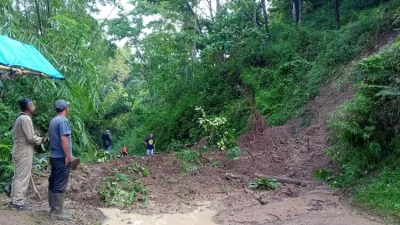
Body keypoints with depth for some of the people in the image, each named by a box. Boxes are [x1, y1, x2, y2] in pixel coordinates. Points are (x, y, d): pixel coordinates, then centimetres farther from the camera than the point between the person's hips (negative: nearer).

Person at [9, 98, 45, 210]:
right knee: (22, 177, -5)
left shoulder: (19, 118, 15)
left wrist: (38, 139, 12)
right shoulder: (26, 119, -18)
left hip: (19, 150, 10)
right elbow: (31, 138, -20)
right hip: (24, 152, -10)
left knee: (18, 176, 14)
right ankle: (18, 202, 0)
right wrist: (41, 140, -3)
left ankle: (15, 200, 20)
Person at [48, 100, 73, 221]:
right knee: (60, 185, -5)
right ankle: (57, 211, 0)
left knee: (53, 183, 13)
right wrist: (68, 155, -19)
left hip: (54, 156, 9)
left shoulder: (53, 120, 14)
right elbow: (63, 139, -23)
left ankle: (53, 208, 21)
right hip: (62, 157, -9)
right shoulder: (63, 120, -15)